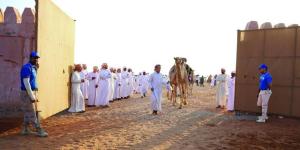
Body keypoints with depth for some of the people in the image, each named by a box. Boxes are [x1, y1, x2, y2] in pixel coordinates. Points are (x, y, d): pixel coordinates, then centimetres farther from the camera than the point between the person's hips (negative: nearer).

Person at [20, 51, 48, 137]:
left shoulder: (33, 68, 14)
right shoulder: (26, 67, -16)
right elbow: (26, 83, -23)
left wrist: (35, 96, 17)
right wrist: (32, 96, -24)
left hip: (31, 93, 10)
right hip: (27, 94, -10)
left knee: (28, 113, 14)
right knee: (32, 114, -5)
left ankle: (25, 130, 22)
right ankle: (40, 131, -1)